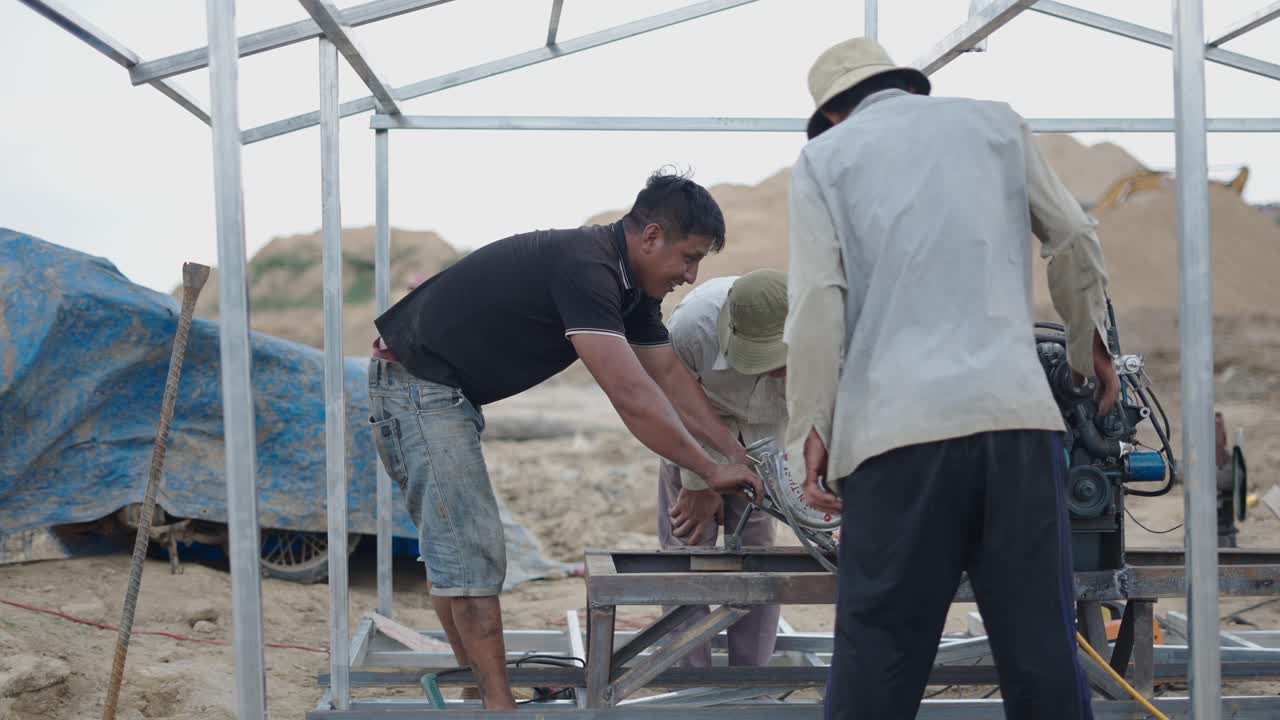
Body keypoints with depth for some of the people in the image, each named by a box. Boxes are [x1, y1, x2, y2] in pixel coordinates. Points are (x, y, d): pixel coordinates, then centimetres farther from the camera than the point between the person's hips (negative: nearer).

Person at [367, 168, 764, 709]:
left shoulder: (629, 284, 5)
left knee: (454, 545, 15)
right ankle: (498, 704, -8)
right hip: (416, 379, -10)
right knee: (470, 548, -11)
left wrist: (738, 455, 3)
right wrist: (710, 471, -23)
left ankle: (477, 692, 23)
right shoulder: (585, 267, -26)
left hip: (449, 391, 10)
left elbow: (672, 380, 10)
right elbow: (631, 395, -31)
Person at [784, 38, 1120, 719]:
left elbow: (817, 301, 0)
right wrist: (1090, 344, 36)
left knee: (879, 653, 0)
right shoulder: (995, 121, 18)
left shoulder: (825, 156, 12)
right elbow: (1075, 242, 20)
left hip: (898, 428, -2)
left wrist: (809, 429, 3)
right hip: (1018, 413, 2)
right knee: (1041, 645, 5)